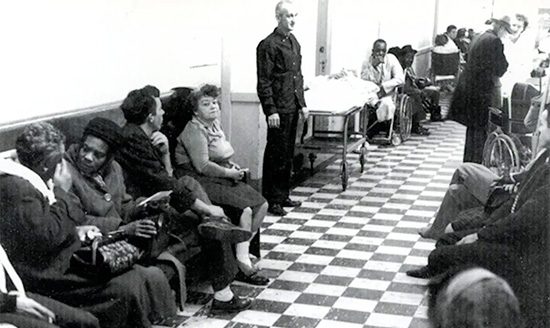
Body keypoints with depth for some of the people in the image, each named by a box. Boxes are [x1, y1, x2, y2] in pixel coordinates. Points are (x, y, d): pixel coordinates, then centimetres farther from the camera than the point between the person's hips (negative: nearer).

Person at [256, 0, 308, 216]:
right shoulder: (268, 45, -12)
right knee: (276, 155, -2)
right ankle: (271, 200, 8)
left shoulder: (294, 42, 13)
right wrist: (270, 110, -18)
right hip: (278, 109, -8)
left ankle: (283, 195, 24)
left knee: (288, 154, 14)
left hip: (293, 107, 8)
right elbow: (264, 82, -14)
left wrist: (302, 103, 16)